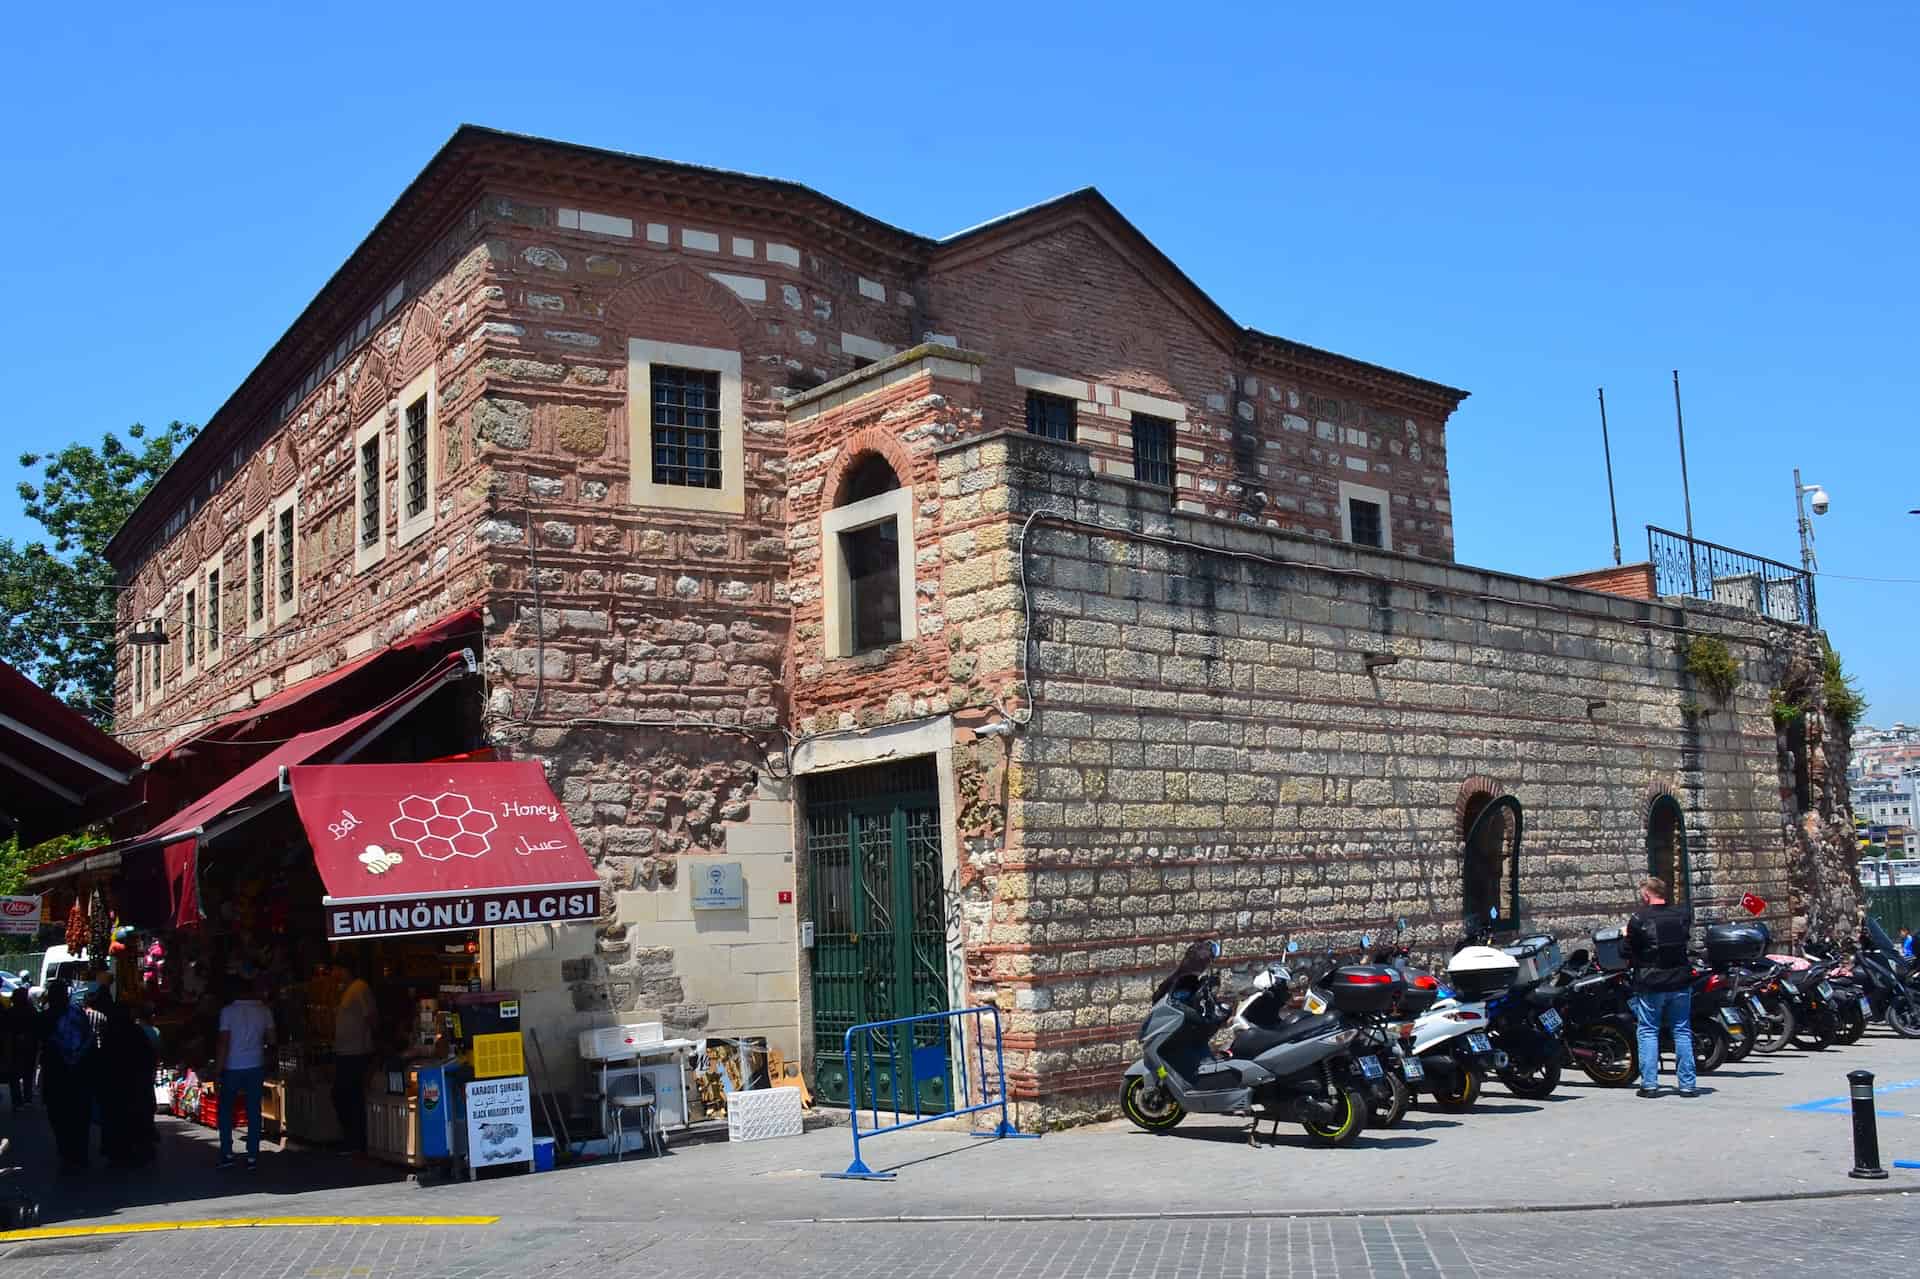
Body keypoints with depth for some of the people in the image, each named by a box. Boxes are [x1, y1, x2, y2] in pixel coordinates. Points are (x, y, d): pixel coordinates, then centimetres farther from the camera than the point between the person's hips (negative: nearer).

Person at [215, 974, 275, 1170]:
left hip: (232, 1068, -1)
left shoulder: (228, 1011, -7)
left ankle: (227, 1154, 10)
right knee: (253, 1112, 5)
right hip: (255, 1066, 1)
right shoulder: (264, 1012, -2)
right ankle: (252, 1156, 4)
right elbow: (270, 1039, 5)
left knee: (226, 1110, 13)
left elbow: (224, 1043, -10)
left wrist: (217, 1071, -6)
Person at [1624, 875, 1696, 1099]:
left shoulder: (1639, 918, -10)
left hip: (1649, 984, -3)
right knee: (1682, 1032, 9)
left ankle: (1649, 1084, 0)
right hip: (1680, 981, 3)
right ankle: (1687, 1084, 8)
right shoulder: (1683, 914, 0)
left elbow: (1629, 954, -6)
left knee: (1648, 1032, 4)